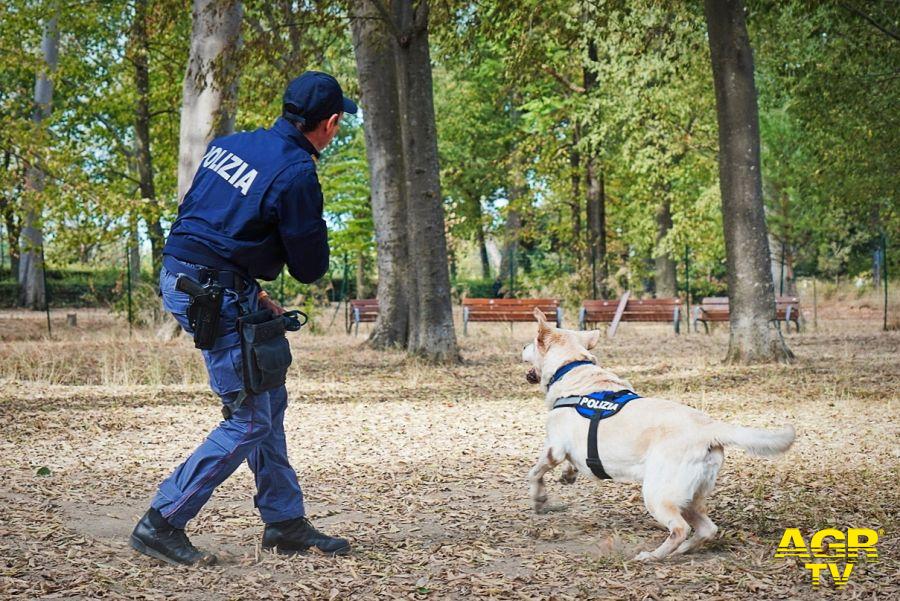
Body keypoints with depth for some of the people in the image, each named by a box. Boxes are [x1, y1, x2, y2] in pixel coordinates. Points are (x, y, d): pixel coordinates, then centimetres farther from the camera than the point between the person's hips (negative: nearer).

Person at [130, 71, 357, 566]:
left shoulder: (229, 144, 10)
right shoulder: (296, 174, -15)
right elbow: (310, 269, -8)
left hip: (180, 278, 9)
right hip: (213, 296, -9)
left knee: (269, 399, 16)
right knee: (250, 420, -3)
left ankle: (285, 522, 22)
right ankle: (162, 524, 0)